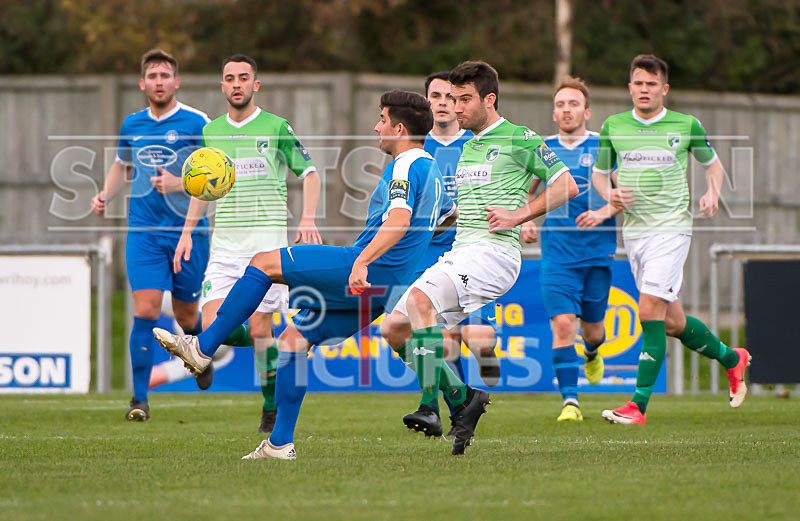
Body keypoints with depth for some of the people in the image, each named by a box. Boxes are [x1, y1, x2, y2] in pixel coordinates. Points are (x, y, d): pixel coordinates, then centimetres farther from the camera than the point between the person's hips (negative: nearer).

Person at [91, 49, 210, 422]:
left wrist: (179, 184, -21)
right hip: (144, 232, 2)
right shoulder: (132, 125, 8)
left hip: (188, 230, -2)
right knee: (146, 311, -12)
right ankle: (139, 398, -9)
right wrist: (105, 195, 9)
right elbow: (122, 165, 27)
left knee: (186, 317, 9)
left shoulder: (196, 123, -5)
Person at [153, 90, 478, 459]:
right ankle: (280, 443, 11)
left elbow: (399, 220, -28)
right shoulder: (431, 170, 21)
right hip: (380, 289, 10)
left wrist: (363, 262, -38)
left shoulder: (406, 167, -9)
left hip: (368, 270, -10)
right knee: (293, 339, 13)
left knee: (264, 263, -6)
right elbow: (454, 215, 39)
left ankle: (202, 348, -6)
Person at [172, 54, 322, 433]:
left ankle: (272, 407, 6)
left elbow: (309, 172, 6)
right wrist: (187, 231, 14)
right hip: (224, 242, 4)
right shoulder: (210, 132, 13)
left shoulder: (276, 128, 1)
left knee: (259, 326, -10)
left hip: (267, 238, -4)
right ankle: (264, 343, 21)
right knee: (213, 327, -11)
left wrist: (308, 219, -9)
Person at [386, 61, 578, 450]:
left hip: (493, 252, -9)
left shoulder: (520, 140, -1)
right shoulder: (468, 147, 22)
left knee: (421, 298, -30)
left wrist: (517, 216, -12)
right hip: (459, 252, 9)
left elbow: (567, 186, -4)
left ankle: (431, 404, -33)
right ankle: (464, 397, 2)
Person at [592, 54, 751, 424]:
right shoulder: (613, 126, 6)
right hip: (633, 231, 4)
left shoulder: (686, 126, 1)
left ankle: (638, 406, -16)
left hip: (671, 227, -4)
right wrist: (609, 194, -4)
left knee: (650, 311, -17)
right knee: (672, 323, 9)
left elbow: (712, 163, 17)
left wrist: (712, 193, -2)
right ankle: (731, 358, 35)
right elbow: (599, 172, 18)